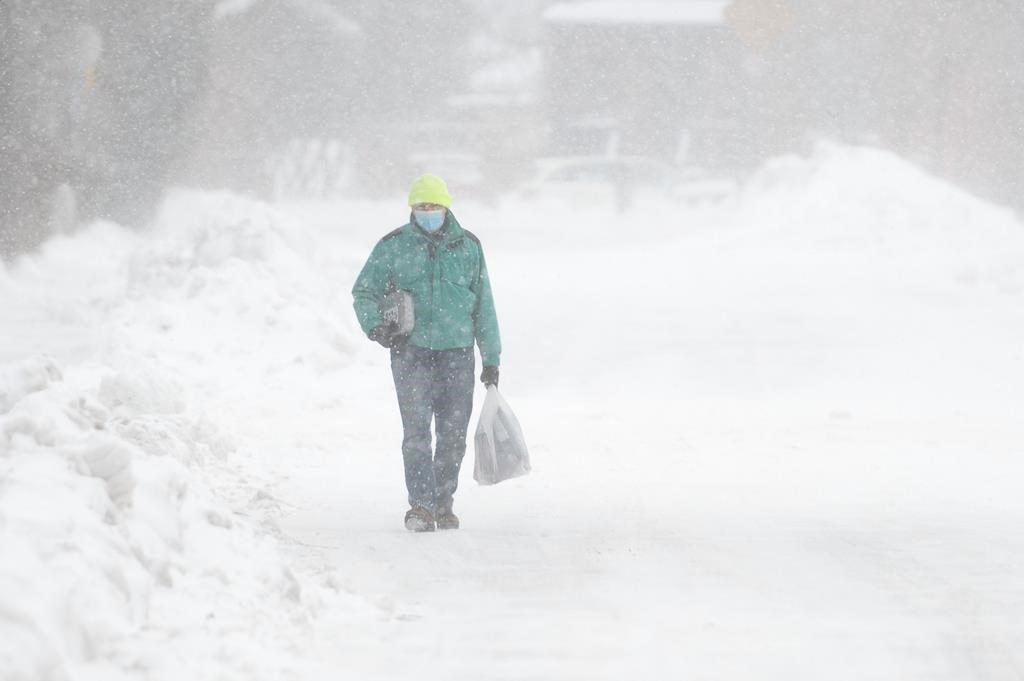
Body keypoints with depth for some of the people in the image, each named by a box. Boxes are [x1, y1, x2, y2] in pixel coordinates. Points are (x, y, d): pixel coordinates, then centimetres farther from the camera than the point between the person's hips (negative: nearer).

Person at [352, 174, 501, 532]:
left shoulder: (468, 246, 8)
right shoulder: (393, 246, 3)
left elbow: (483, 305, 12)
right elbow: (363, 292, 8)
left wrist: (491, 359, 12)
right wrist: (374, 325, -13)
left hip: (457, 352, 2)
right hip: (411, 351, -2)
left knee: (453, 434, 4)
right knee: (417, 431, -11)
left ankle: (443, 504, 15)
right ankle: (421, 506, -10)